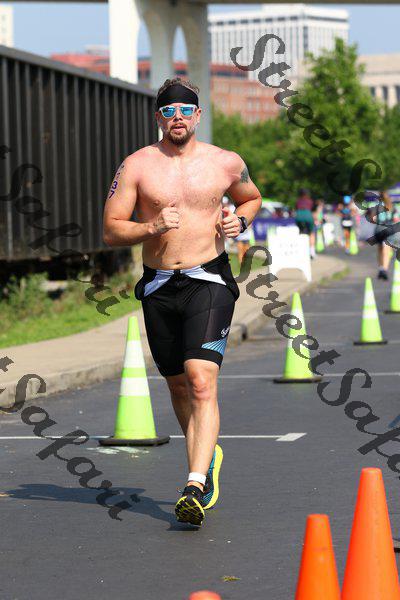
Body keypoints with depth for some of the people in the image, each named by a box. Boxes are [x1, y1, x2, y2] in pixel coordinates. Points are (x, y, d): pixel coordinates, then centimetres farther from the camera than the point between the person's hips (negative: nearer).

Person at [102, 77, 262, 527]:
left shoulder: (225, 163, 3)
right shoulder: (137, 166, 1)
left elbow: (251, 198, 24)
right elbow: (111, 231, 0)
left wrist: (239, 220, 2)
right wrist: (151, 227, -17)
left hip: (209, 282, -2)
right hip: (158, 287, 3)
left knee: (202, 382, -18)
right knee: (178, 385, 15)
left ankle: (196, 486, -25)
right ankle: (207, 456, 41)